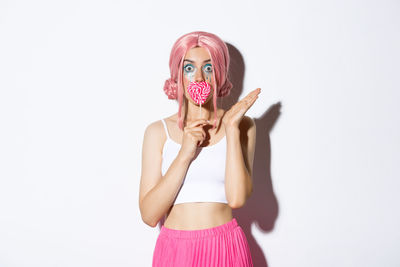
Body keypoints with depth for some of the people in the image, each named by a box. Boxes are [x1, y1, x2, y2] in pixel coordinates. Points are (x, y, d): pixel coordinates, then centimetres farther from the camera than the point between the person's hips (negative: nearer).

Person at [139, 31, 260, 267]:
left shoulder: (242, 126, 1)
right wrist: (185, 154, -15)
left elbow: (237, 198, -14)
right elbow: (149, 215, -7)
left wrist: (232, 127, -12)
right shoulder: (158, 131, 1)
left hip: (226, 247, 0)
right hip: (174, 248, 0)